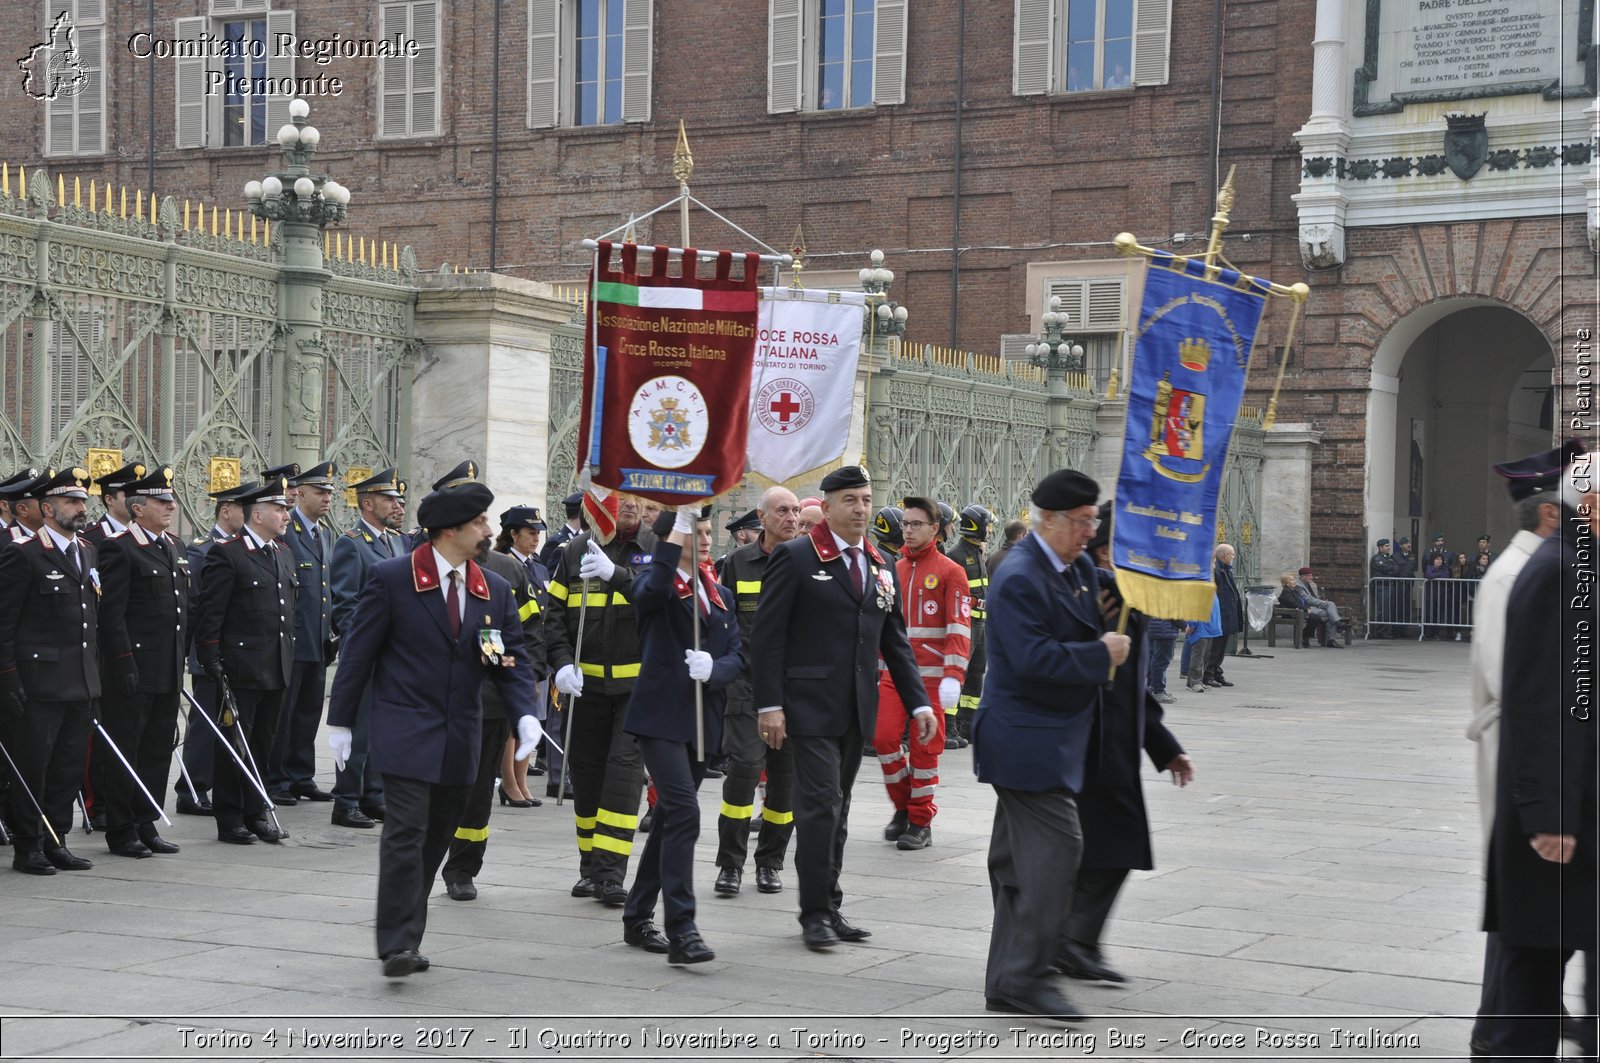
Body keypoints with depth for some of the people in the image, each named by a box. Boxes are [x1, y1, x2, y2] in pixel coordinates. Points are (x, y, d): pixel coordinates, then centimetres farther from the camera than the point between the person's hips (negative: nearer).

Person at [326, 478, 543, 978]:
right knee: (406, 834, -13)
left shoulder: (496, 591, 8)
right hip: (407, 732, -5)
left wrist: (525, 714, -11)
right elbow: (358, 650, -4)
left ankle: (405, 937, 20)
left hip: (461, 741, 6)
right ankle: (397, 945, -11)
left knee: (436, 839, 10)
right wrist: (341, 720, -4)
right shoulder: (391, 577, -7)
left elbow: (514, 658, 7)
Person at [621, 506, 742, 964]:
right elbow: (648, 591, -30)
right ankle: (681, 928, -18)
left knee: (669, 819, 13)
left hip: (702, 720, 7)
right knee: (684, 813, -18)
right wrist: (679, 526, -29)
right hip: (660, 715, -7)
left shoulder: (720, 594, 16)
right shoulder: (658, 586, -4)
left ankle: (638, 918, 25)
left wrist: (714, 668, -14)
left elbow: (737, 654, 10)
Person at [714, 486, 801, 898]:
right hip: (748, 679, -1)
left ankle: (771, 861, 18)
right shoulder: (739, 562, 6)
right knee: (744, 764, -11)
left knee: (786, 772, 5)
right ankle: (730, 864, -3)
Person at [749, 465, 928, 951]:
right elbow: (767, 636, -8)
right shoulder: (795, 558, -5)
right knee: (820, 804, -9)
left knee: (837, 809, 11)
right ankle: (814, 913, -1)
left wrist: (918, 703, 9)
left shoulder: (880, 566, 14)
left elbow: (895, 641, 17)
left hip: (858, 710, 6)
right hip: (812, 705, -6)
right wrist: (770, 705, -15)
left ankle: (830, 906, 18)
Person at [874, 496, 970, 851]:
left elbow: (959, 628, -9)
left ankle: (921, 822, 10)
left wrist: (954, 677, -18)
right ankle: (903, 806, 16)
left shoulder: (950, 572, -3)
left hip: (931, 675, -4)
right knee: (884, 737, -4)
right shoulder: (893, 570, 12)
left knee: (924, 747, 0)